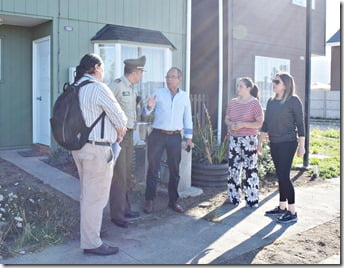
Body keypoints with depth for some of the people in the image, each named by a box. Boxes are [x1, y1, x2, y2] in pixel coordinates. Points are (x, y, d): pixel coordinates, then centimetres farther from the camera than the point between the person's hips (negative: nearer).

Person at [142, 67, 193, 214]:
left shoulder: (184, 96, 6)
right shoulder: (159, 93, 1)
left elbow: (187, 118, 11)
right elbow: (145, 112, -2)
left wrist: (189, 137, 7)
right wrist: (149, 106, -25)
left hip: (175, 137, 2)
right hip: (157, 135, -2)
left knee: (174, 170, 8)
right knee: (153, 168, 1)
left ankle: (173, 200, 20)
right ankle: (149, 200, 10)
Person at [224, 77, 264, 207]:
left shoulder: (254, 103, -7)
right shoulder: (232, 102, 9)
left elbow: (260, 123, -10)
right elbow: (226, 119, 16)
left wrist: (243, 124, -20)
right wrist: (230, 124, -7)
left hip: (249, 140, -5)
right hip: (234, 139, 5)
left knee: (250, 169, -4)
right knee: (233, 168, 7)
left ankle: (252, 200, 6)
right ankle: (233, 197, 19)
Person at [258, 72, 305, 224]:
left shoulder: (293, 100, -7)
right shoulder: (271, 101, 10)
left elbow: (300, 123, -8)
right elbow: (266, 123, 16)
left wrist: (301, 145, -10)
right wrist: (260, 142, 16)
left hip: (287, 143, -6)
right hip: (274, 143, 6)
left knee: (284, 176, -8)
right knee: (280, 176, 12)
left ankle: (292, 212, 1)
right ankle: (282, 207, 22)